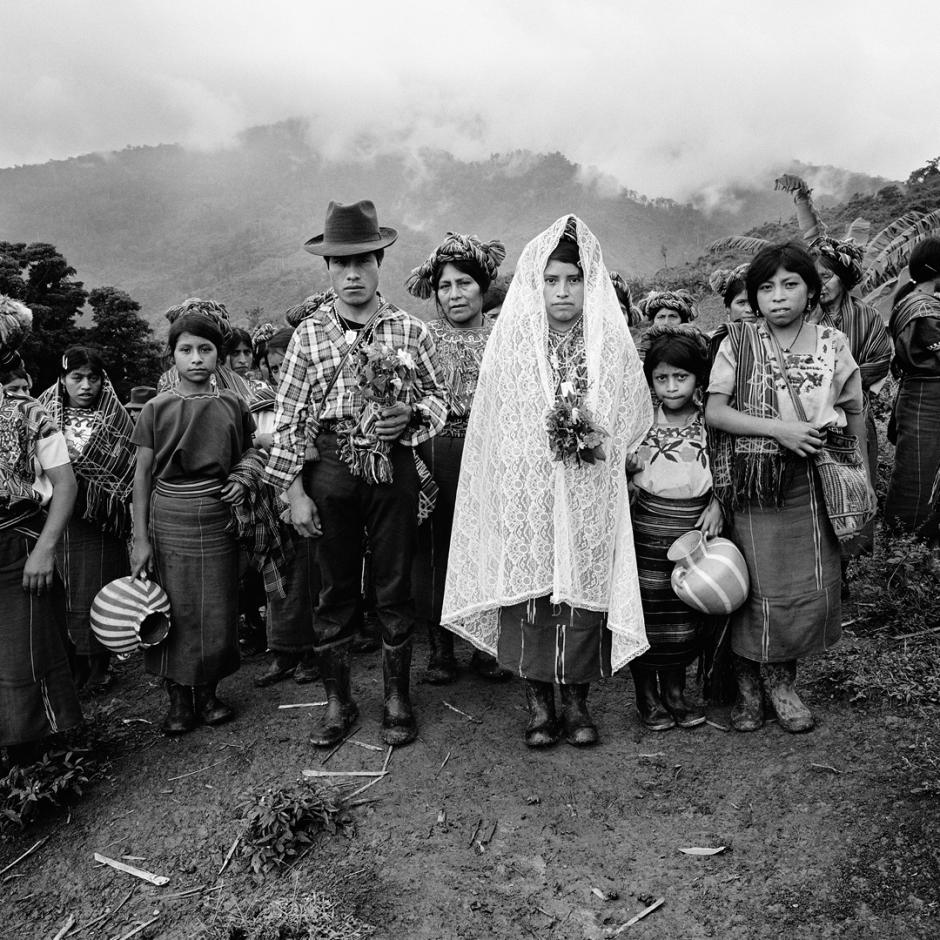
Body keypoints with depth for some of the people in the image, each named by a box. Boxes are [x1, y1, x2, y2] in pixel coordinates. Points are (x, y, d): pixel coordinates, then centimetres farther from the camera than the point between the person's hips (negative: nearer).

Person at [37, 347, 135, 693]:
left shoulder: (115, 418, -2)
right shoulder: (45, 414, 4)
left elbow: (129, 468, -4)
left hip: (98, 521, -2)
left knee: (96, 590, 5)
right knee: (60, 594, 7)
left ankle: (99, 665, 19)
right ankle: (74, 662, 22)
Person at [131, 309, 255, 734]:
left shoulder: (233, 405, 3)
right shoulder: (156, 409, -1)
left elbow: (248, 456, 18)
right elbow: (142, 476, 0)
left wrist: (242, 482, -4)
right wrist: (140, 538, -4)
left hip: (218, 520, 1)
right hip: (169, 520, -1)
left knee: (216, 613, 6)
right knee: (175, 611, 4)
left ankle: (207, 693, 25)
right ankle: (178, 699, 20)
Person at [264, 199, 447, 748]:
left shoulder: (411, 331, 2)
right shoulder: (310, 333, 2)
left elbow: (437, 399, 9)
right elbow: (290, 416, 1)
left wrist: (409, 416, -14)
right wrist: (294, 490, -4)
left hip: (394, 469, 0)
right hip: (329, 470, 0)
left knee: (395, 586, 8)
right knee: (335, 588, 10)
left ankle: (398, 698, 26)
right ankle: (338, 701, 26)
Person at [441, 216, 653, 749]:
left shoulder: (612, 340, 5)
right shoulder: (511, 341, 3)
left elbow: (636, 416, 9)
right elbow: (493, 423, 5)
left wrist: (600, 440, -7)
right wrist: (544, 440, -6)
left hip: (588, 499, 1)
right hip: (525, 494, 0)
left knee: (584, 586, 2)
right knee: (529, 587, 0)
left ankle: (577, 700, 19)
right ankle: (539, 701, 15)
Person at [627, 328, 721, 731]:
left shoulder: (709, 423, 1)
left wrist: (716, 504, -4)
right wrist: (626, 467, -12)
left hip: (694, 527, 2)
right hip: (648, 526, -2)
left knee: (685, 611, 10)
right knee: (645, 608, 2)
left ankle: (674, 690, 29)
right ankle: (646, 695, 21)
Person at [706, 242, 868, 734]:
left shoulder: (832, 343, 4)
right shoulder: (738, 341, -2)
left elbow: (854, 413, 11)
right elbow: (714, 411, -9)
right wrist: (780, 429, -17)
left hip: (812, 483, 2)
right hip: (751, 483, -2)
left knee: (813, 589, 2)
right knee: (756, 589, 0)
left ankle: (781, 679, 26)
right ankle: (747, 683, 22)